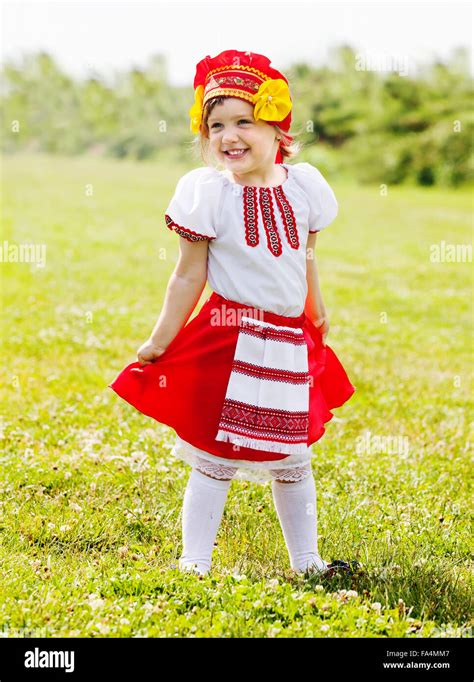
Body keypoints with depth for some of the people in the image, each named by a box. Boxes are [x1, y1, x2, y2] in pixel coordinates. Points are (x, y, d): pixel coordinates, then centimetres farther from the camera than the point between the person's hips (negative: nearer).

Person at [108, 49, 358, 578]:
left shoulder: (303, 185, 2)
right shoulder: (207, 193, -9)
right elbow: (189, 276, -4)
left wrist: (316, 316, 30)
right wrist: (159, 343, -1)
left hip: (291, 344, 4)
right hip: (228, 341, -4)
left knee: (291, 459, 14)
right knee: (214, 457, 0)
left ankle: (306, 561, 27)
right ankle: (194, 564, 11)